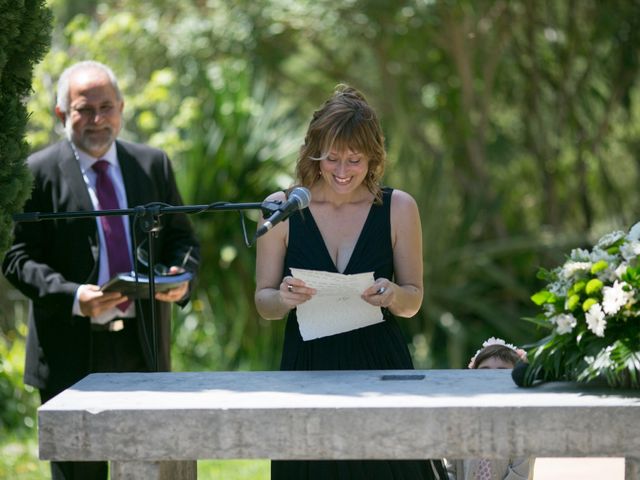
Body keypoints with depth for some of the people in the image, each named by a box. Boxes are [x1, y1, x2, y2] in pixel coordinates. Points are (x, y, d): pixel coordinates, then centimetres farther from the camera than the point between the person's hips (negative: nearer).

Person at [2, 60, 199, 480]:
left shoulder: (153, 164, 11)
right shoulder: (38, 172, -2)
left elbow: (182, 238, 14)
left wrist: (181, 275, -10)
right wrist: (72, 296, -23)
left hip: (144, 350, 4)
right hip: (72, 354, -4)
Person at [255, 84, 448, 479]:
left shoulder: (398, 208, 2)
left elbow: (414, 300, 7)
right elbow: (264, 301, 4)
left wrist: (392, 295, -16)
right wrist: (284, 299, -18)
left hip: (381, 368, 0)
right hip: (307, 368, 0)